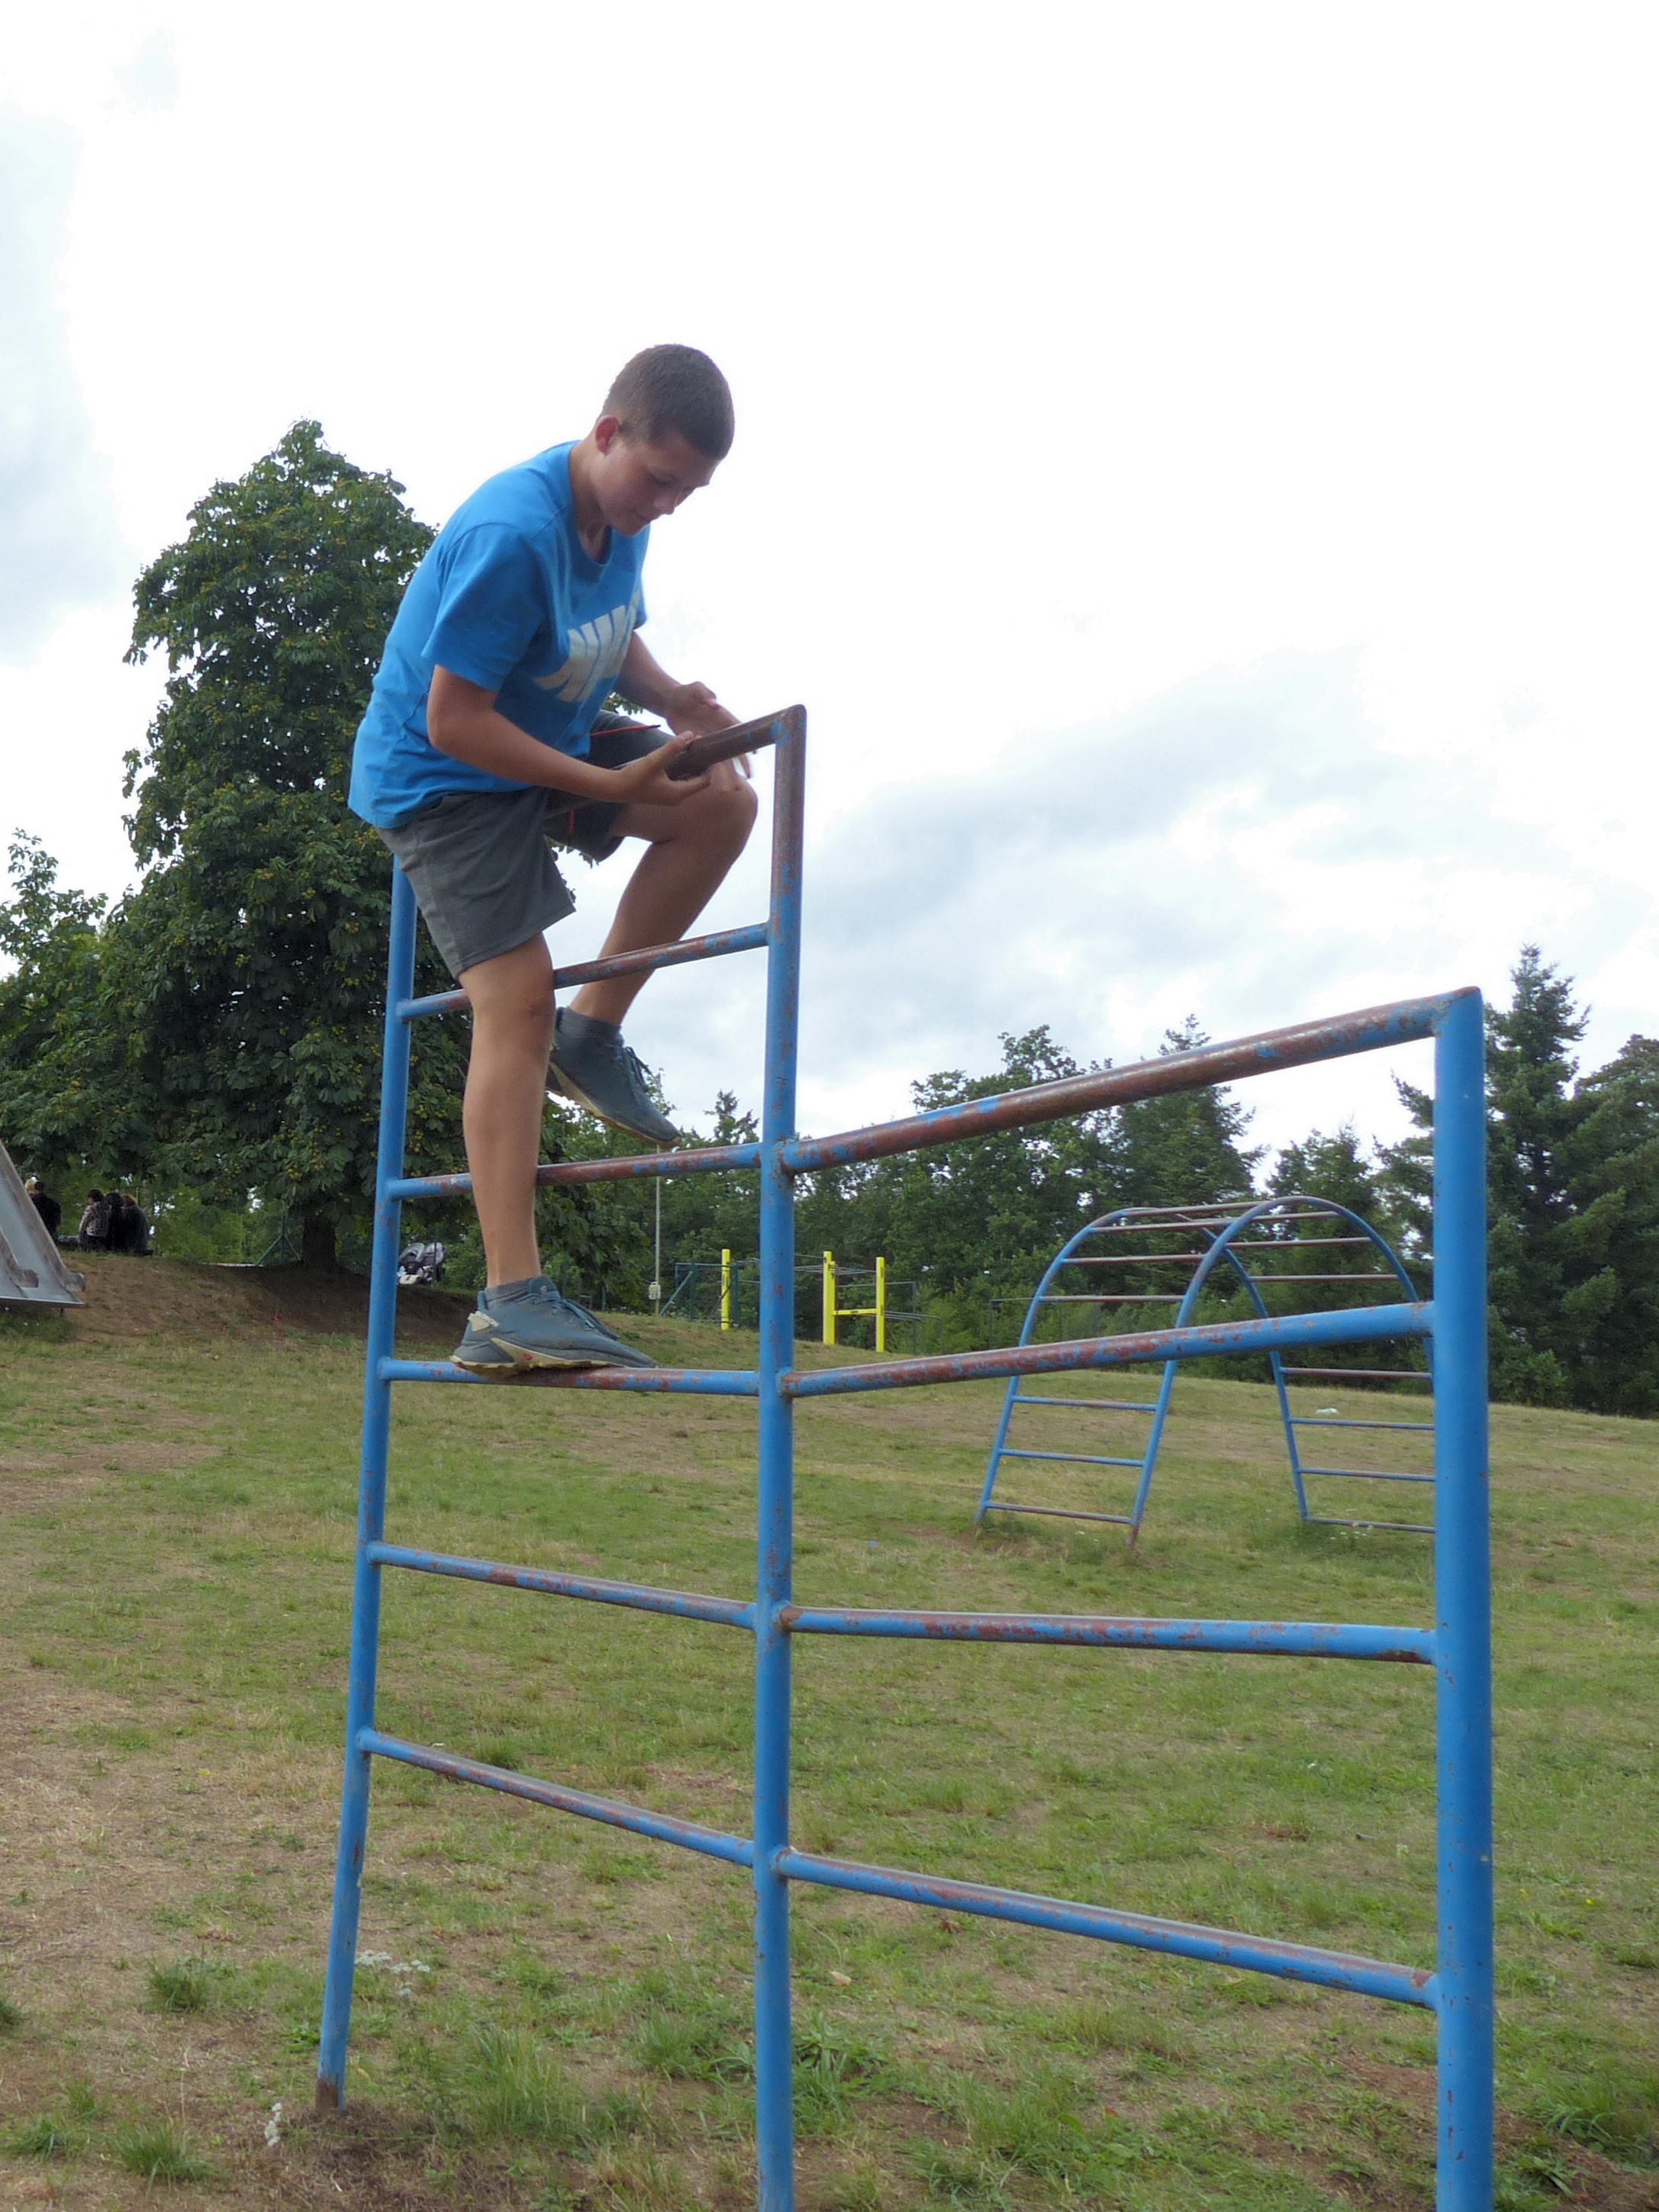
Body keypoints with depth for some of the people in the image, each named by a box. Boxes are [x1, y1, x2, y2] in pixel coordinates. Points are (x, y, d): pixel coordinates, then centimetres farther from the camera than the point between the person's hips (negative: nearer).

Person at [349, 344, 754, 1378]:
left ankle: (596, 1030, 1)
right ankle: (511, 1306, -20)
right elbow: (453, 722, -28)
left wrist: (674, 700, -8)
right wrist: (612, 786, -30)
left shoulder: (625, 513, -2)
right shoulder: (511, 536, -29)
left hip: (552, 738, 8)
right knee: (519, 999, -19)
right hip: (444, 776, -8)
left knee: (725, 802, -11)